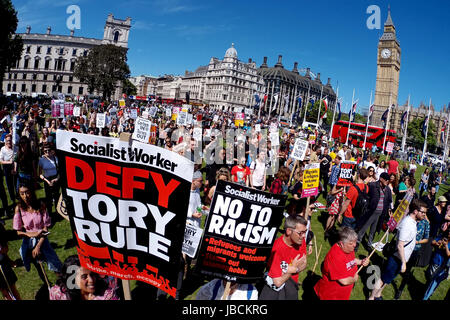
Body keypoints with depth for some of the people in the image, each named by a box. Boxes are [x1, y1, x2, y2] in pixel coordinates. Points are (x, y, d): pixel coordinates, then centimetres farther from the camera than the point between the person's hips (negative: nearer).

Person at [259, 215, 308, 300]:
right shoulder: (277, 248, -27)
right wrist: (294, 267, -11)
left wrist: (291, 269, -17)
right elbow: (278, 282, -23)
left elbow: (303, 264, 4)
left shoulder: (301, 241, -8)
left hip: (292, 284, 5)